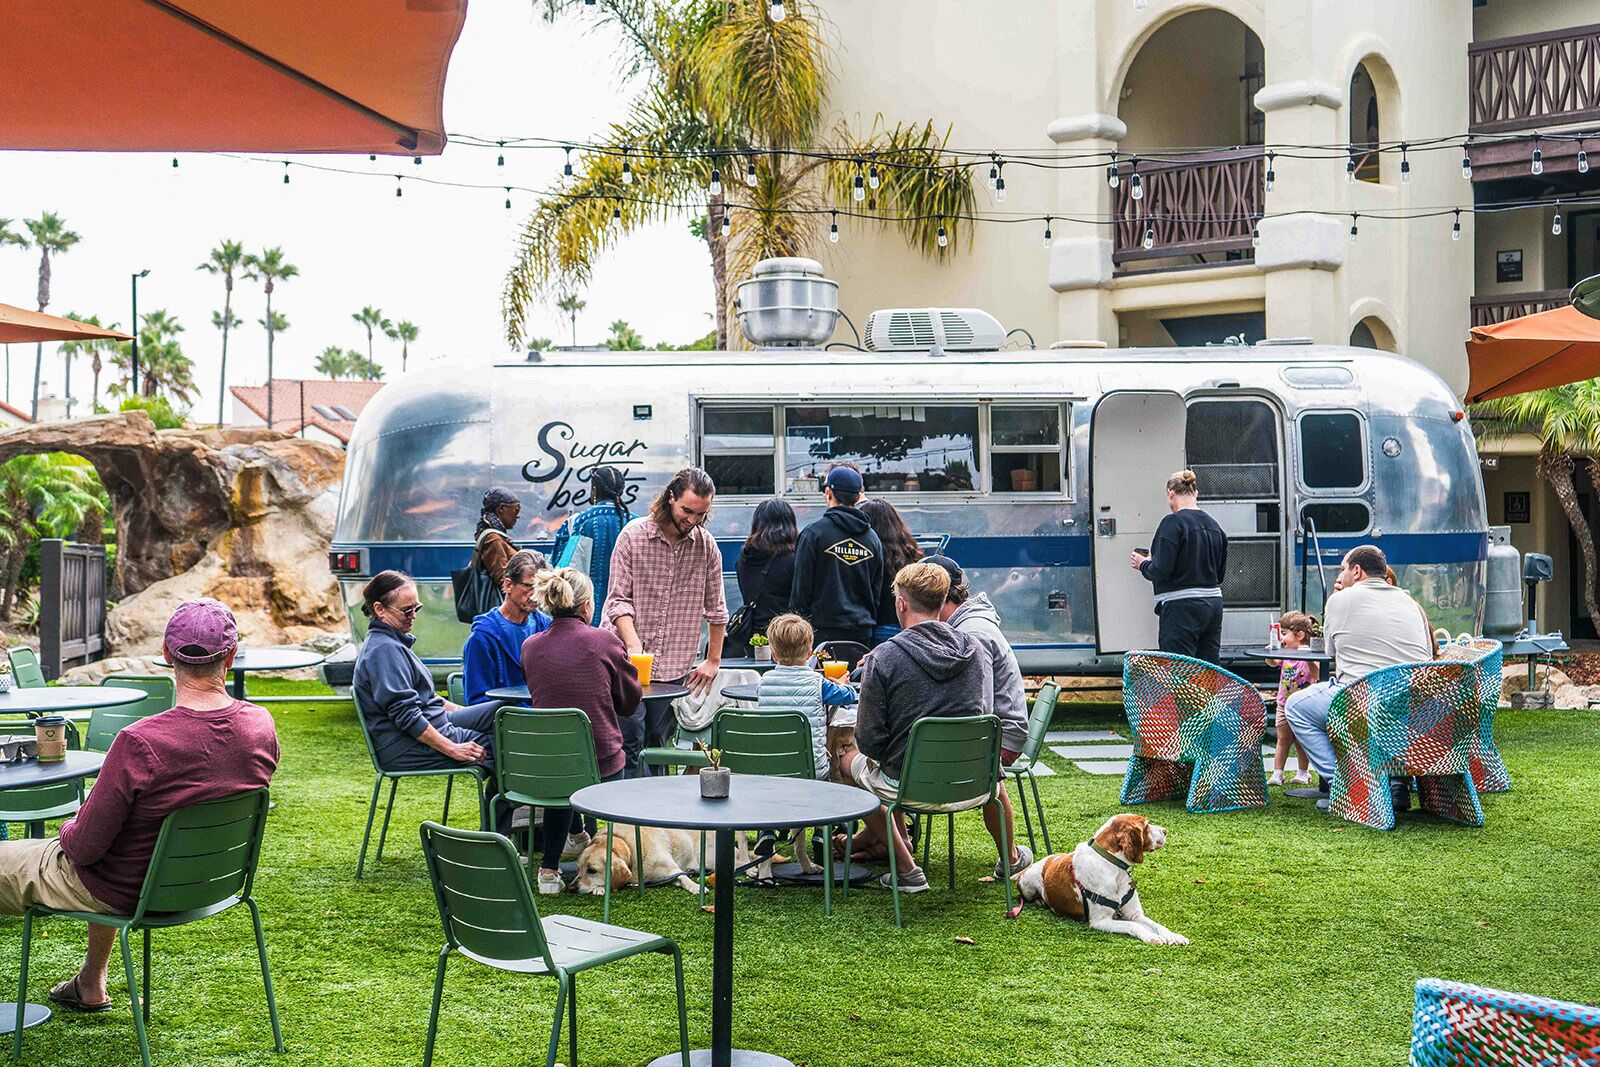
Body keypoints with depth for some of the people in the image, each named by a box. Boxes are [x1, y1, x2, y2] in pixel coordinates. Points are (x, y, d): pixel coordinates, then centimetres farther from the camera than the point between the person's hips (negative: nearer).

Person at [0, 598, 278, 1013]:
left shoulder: (139, 743, -33)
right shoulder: (262, 727, -15)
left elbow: (85, 848, -24)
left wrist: (69, 831, 0)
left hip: (125, 892, -6)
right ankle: (91, 985, 48)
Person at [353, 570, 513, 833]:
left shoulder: (392, 642, 16)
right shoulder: (383, 649, -18)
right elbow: (404, 714, -24)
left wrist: (460, 711, 13)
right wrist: (451, 749, -22)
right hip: (403, 747, -11)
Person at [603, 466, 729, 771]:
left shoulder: (706, 546, 4)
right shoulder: (633, 534, -5)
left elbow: (715, 608, 11)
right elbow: (618, 599, -7)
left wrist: (713, 660, 10)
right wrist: (634, 646, -20)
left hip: (674, 666, 2)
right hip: (626, 663, -2)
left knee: (658, 744, 6)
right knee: (627, 744, -7)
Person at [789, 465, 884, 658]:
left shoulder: (814, 533, -6)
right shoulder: (872, 537, 9)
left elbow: (801, 586, -5)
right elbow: (877, 589, 15)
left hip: (824, 630, -5)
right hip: (862, 632, 5)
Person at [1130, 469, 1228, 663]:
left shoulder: (1173, 523, -12)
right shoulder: (1213, 525, 11)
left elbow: (1161, 571, -17)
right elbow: (1220, 572, 15)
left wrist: (1143, 564, 3)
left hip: (1182, 608, -8)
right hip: (1213, 604, 8)